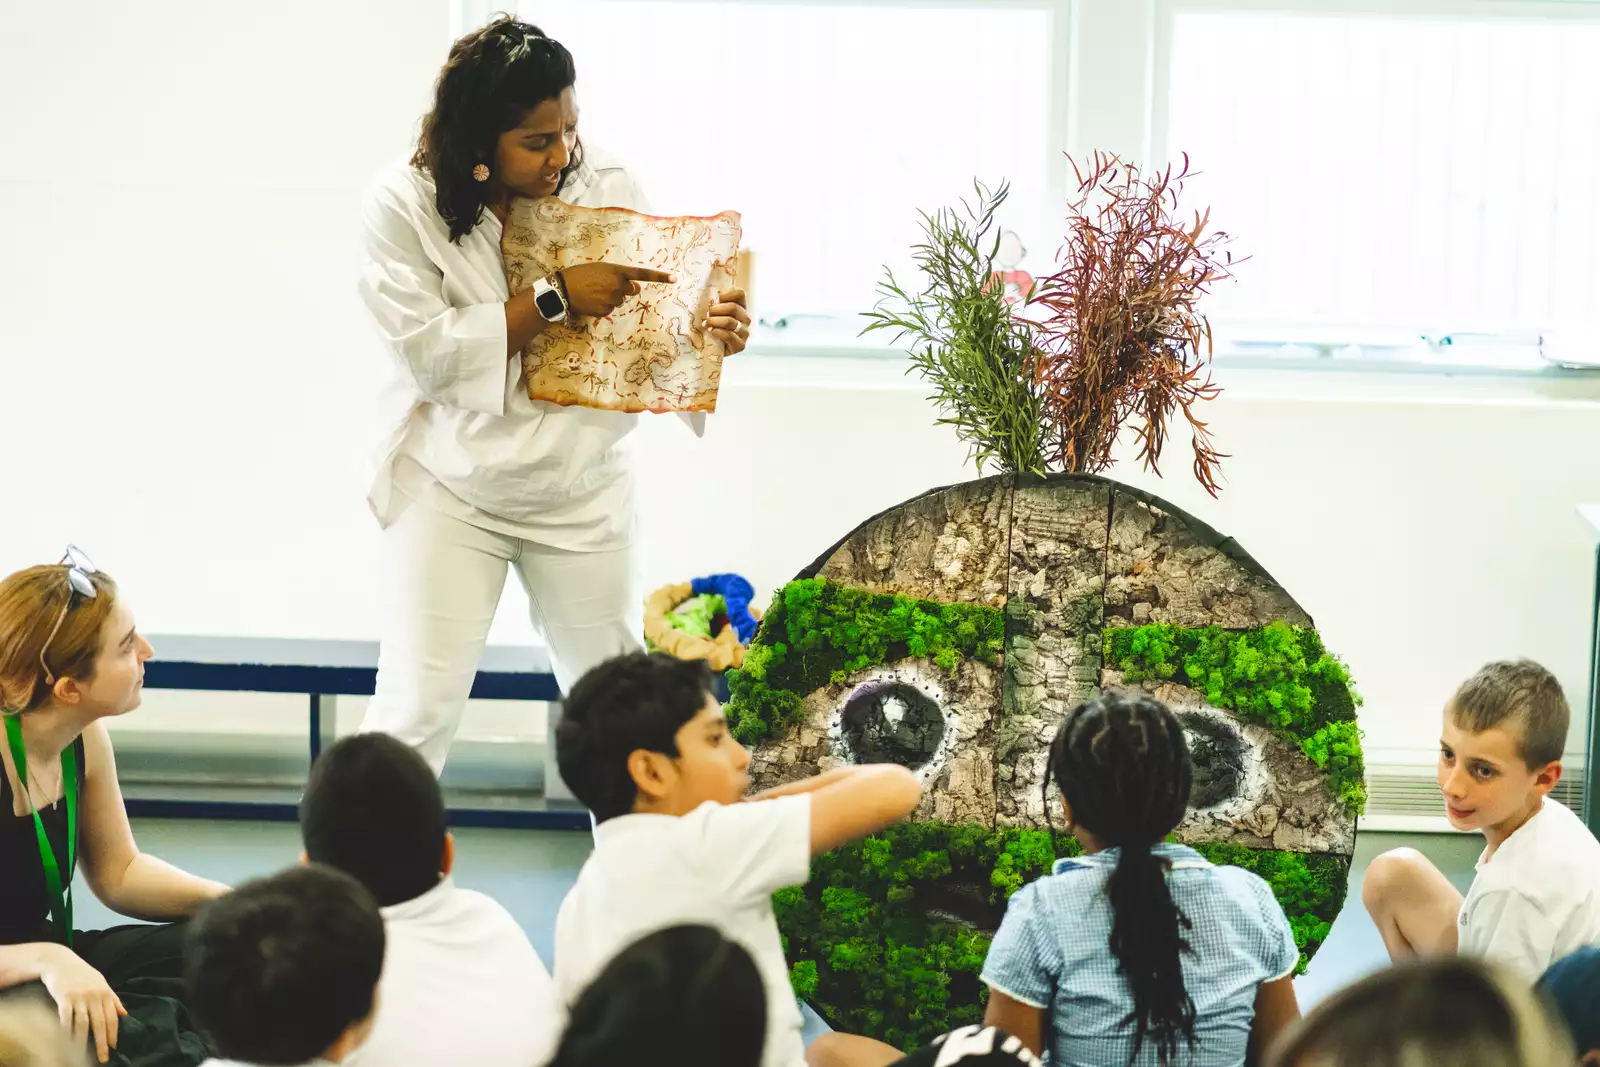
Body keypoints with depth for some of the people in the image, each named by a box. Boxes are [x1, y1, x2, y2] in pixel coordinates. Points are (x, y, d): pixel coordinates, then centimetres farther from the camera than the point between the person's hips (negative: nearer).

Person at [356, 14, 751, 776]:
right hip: (450, 491, -2)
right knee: (413, 712, -4)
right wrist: (554, 300, -25)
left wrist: (711, 331, -28)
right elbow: (424, 351, -19)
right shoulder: (405, 204, -14)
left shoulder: (606, 190, -8)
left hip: (581, 492, 3)